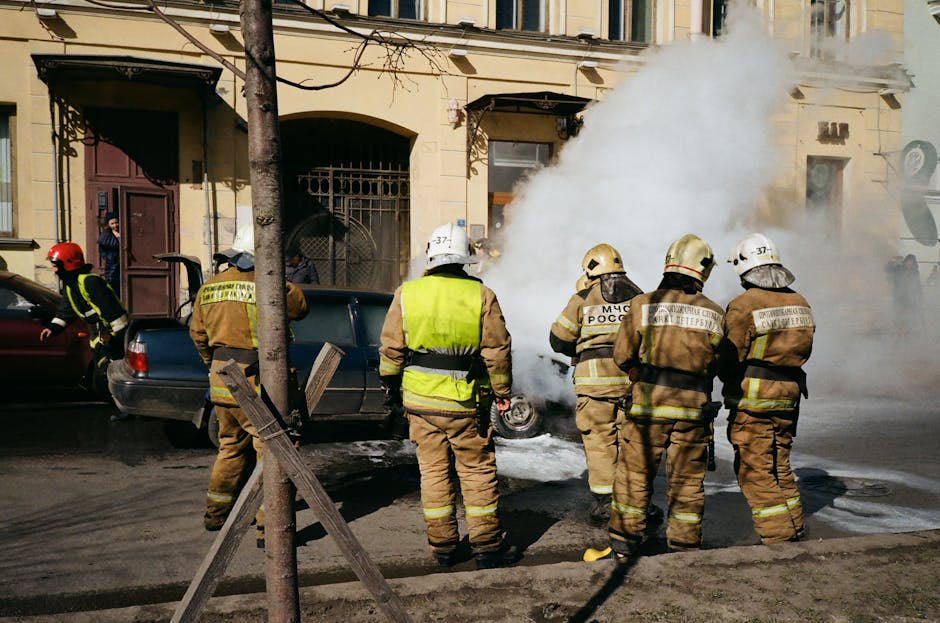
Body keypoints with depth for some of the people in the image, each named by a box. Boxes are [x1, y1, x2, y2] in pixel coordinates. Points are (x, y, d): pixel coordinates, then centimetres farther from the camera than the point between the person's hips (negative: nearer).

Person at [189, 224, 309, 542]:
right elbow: (300, 307, 1)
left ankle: (216, 513, 33)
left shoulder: (209, 287, 8)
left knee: (231, 447, 23)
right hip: (256, 383, -7)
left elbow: (198, 333, 17)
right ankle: (269, 525, -1)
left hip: (221, 381, 7)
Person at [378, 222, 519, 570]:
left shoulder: (407, 293, -3)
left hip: (420, 399, 2)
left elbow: (391, 348, 2)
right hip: (466, 402, -1)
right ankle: (487, 547, 16)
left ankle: (443, 547, 19)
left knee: (434, 472, 12)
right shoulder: (481, 295, -7)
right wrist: (502, 392, 8)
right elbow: (497, 350, -4)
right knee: (478, 472, 10)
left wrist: (391, 384, 17)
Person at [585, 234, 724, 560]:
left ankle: (623, 546, 16)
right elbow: (718, 363, 7)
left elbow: (622, 354, -2)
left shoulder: (643, 303, -6)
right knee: (687, 481, 12)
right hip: (693, 405, 1)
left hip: (649, 403, -1)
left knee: (634, 474, 9)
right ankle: (685, 548, 21)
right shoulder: (714, 313, -1)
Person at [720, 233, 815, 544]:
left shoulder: (743, 306, -16)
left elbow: (728, 361, -14)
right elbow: (803, 351, 13)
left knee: (754, 471, 3)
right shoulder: (800, 304, 5)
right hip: (788, 397, 7)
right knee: (780, 468, 19)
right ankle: (794, 533, 28)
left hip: (751, 402, -7)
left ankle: (779, 539, 5)